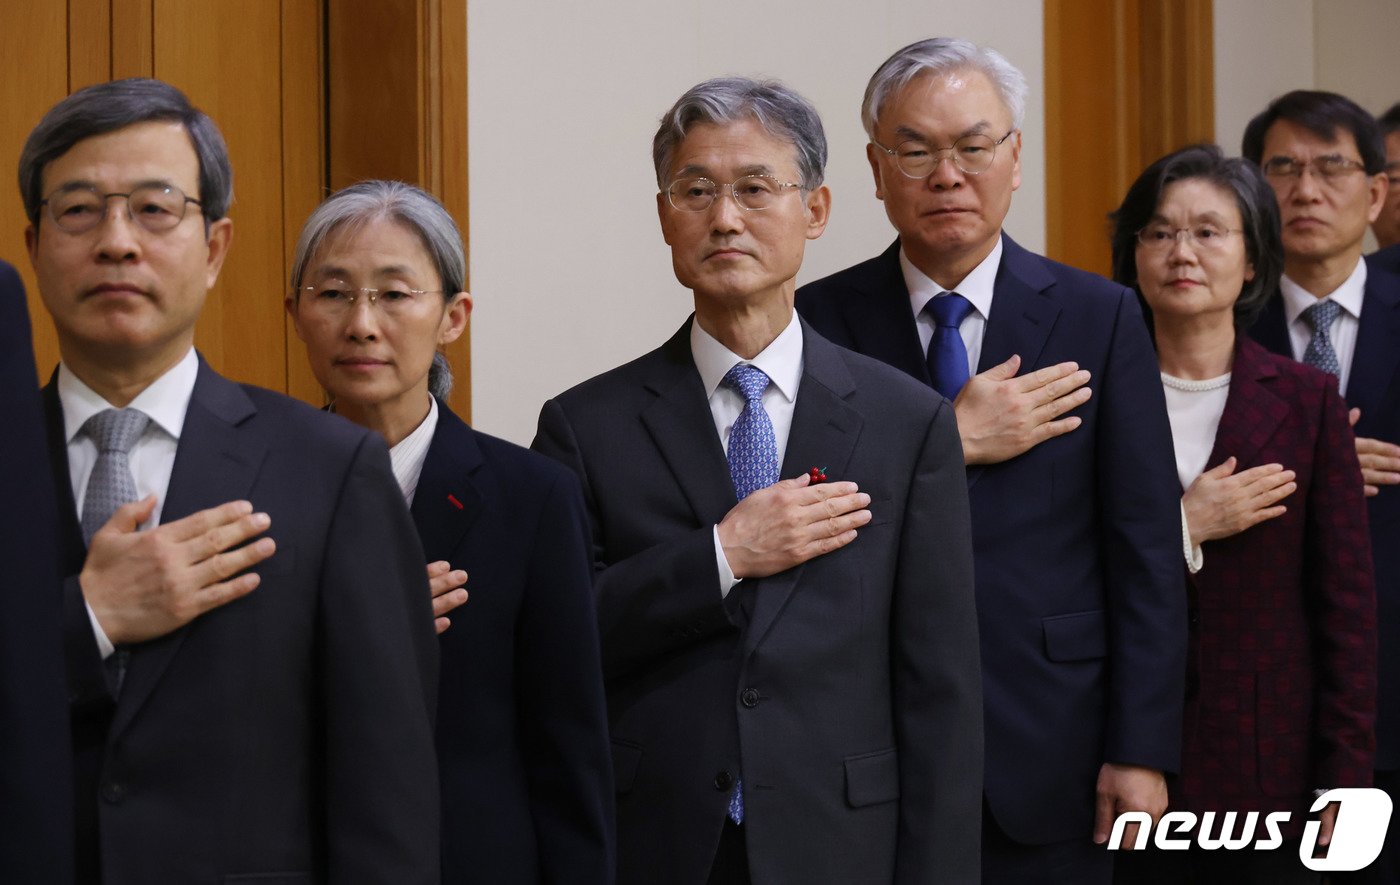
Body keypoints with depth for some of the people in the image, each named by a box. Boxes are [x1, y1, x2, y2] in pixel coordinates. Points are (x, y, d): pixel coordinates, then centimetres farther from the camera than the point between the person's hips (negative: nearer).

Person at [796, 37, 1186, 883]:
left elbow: (1146, 552, -1)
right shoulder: (820, 321, 1)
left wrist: (1141, 751, -6)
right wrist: (955, 443, -15)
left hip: (1048, 751, 0)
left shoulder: (1101, 318, 1)